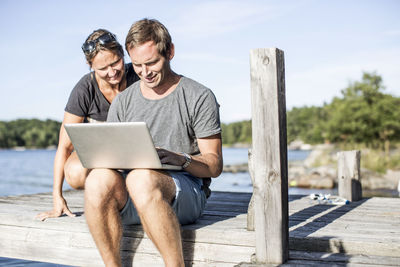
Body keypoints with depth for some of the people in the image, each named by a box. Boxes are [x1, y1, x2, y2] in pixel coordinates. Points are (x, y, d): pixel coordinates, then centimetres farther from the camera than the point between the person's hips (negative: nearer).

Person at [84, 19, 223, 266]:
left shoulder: (199, 97, 4)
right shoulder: (122, 102, 16)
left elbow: (215, 165, 0)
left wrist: (180, 159, -20)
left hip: (187, 190, -3)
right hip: (132, 199, 4)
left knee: (141, 179, -37)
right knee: (98, 179, -30)